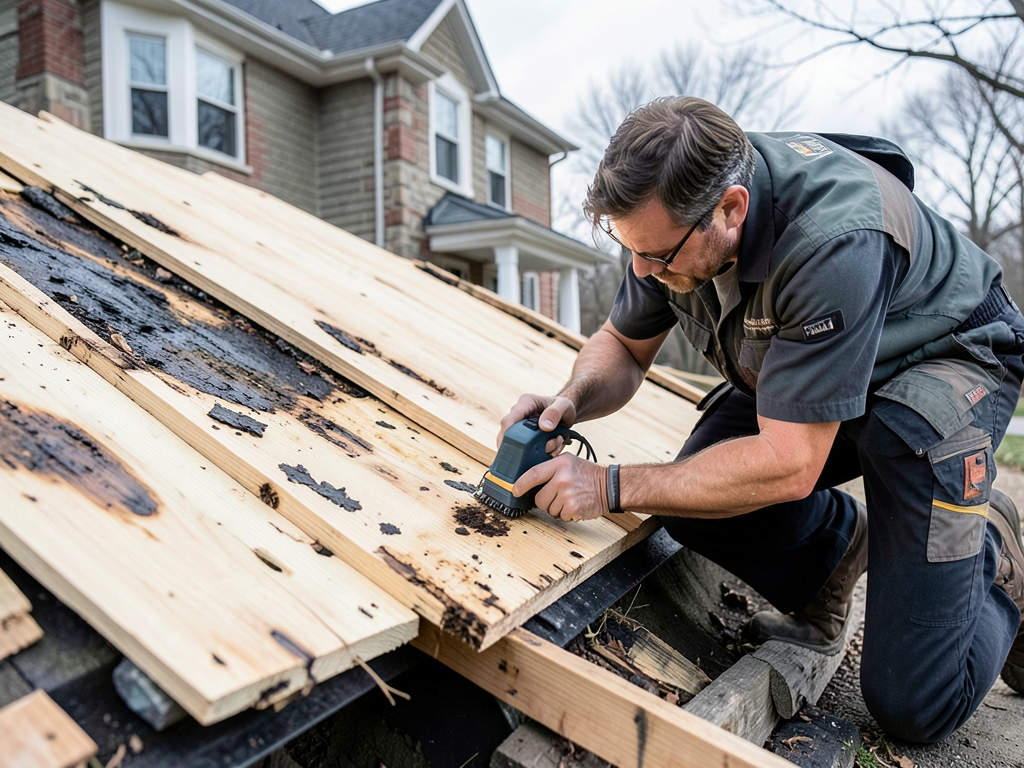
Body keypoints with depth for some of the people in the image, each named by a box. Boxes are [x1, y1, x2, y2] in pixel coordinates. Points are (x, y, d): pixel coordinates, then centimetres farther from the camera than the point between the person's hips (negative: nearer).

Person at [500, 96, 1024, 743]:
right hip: (803, 366, 7)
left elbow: (789, 464, -35)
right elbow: (623, 346, -1)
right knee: (694, 501, -19)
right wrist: (573, 402, -23)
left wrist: (610, 487, -32)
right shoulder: (673, 210, -17)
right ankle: (839, 541, 10)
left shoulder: (834, 241, -39)